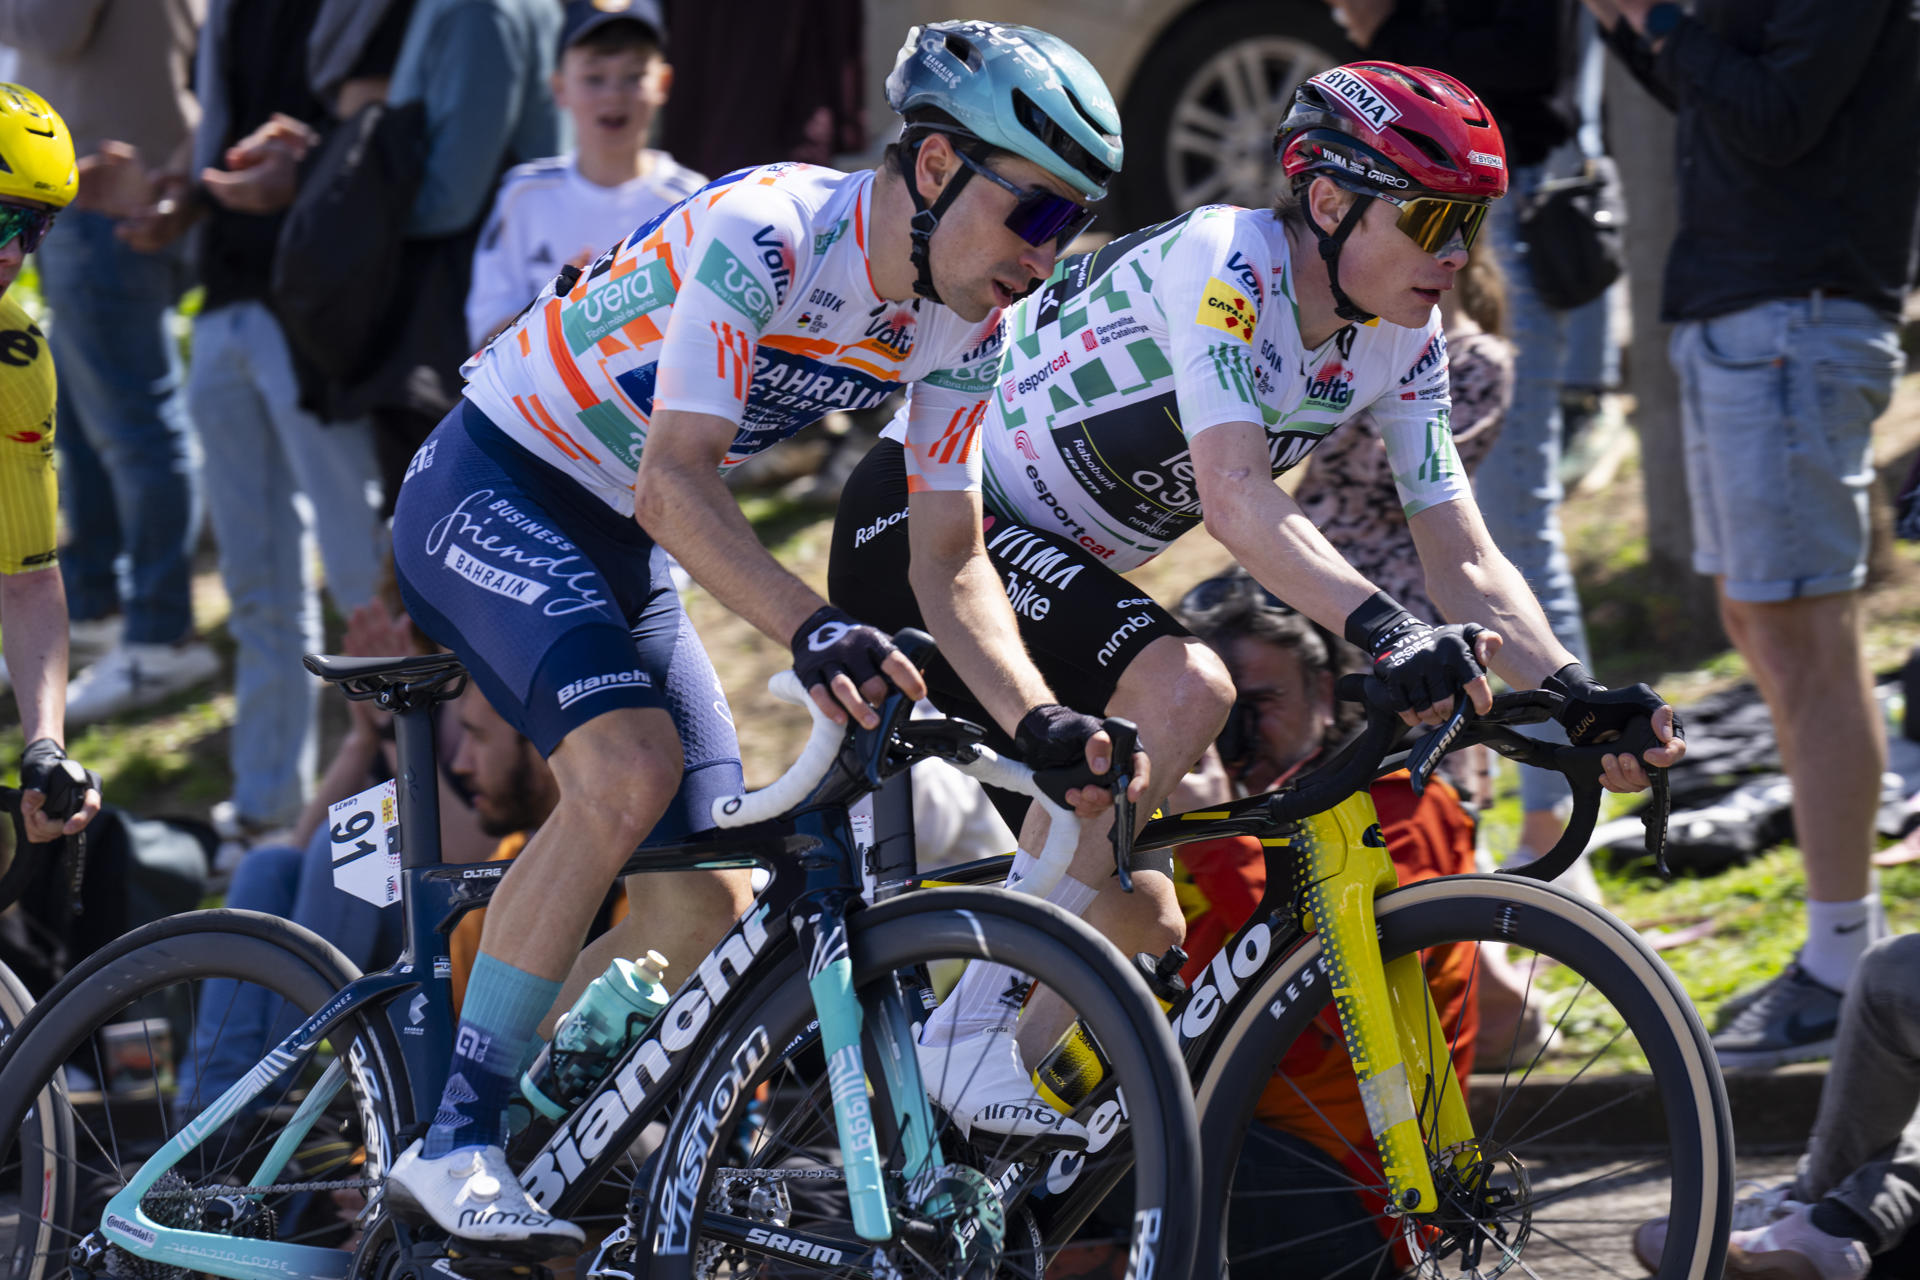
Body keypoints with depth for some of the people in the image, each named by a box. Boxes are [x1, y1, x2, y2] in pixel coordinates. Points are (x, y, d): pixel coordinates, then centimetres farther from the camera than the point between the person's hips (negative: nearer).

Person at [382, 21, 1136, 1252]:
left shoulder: (963, 329, -3)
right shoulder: (765, 232, -27)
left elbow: (953, 561, 1)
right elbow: (676, 484, -35)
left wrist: (1040, 717, -16)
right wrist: (814, 628, -49)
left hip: (620, 549, 8)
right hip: (491, 492, -8)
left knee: (709, 914, -2)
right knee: (630, 767, -32)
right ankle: (454, 1140, -27)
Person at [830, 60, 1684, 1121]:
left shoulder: (1403, 345, -2)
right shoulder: (1220, 263, -26)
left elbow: (1464, 560, -6)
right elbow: (1236, 496, -39)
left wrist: (1576, 699, -23)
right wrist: (1384, 629, -53)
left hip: (1055, 562, 9)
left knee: (1136, 924, 3)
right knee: (1185, 687, -32)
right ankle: (974, 1033, -27)